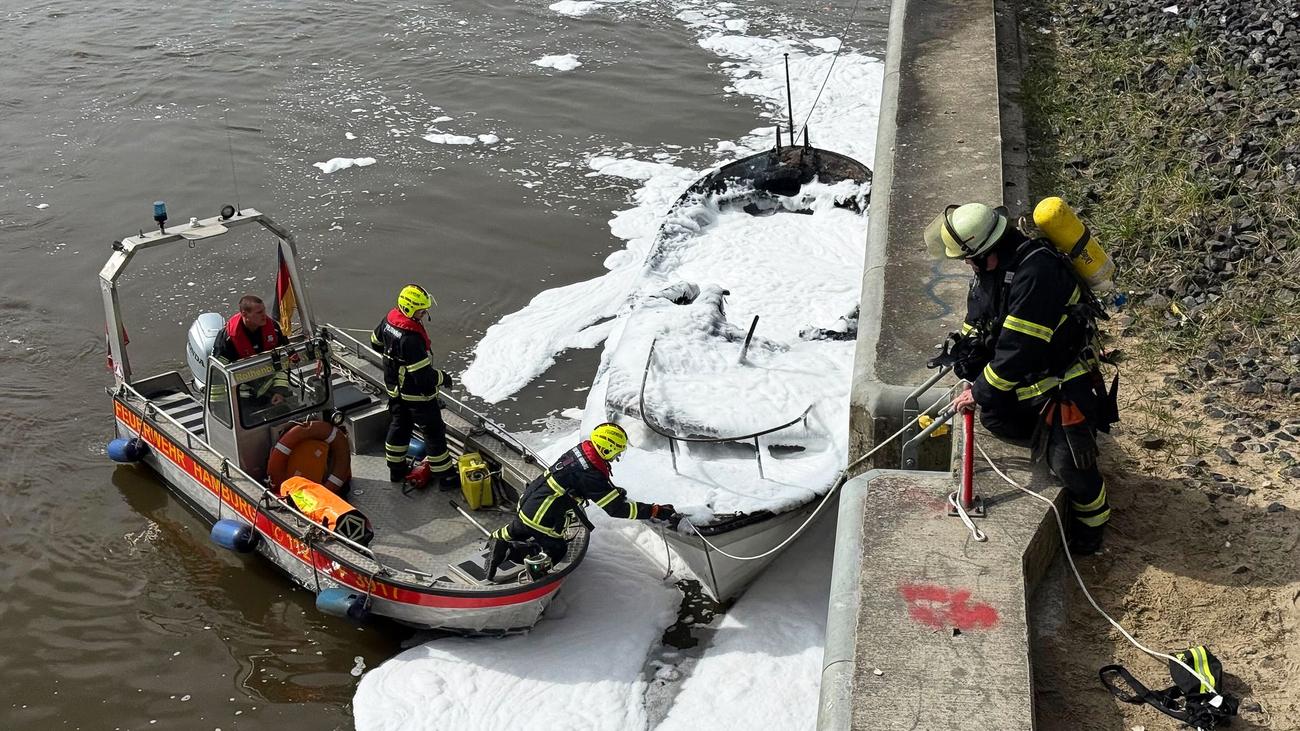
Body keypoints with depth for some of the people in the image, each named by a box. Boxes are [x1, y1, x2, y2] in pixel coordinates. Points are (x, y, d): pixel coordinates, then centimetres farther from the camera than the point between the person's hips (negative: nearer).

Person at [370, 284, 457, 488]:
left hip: (395, 388, 9)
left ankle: (396, 469, 39)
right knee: (434, 431, 5)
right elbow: (423, 375, -31)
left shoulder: (389, 320, -7)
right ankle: (445, 476, 15)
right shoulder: (411, 338, -34)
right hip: (417, 394, -9)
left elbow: (376, 342, 14)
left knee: (399, 425, 24)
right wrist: (443, 378, -13)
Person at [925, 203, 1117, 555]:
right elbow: (975, 327, 5)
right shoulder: (992, 267, -5)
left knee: (1067, 462, -9)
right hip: (1026, 374, 9)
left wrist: (982, 391, -23)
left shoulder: (1036, 273, -35)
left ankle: (1093, 516, 20)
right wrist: (972, 377, -8)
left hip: (1063, 378, -9)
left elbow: (1019, 348, -33)